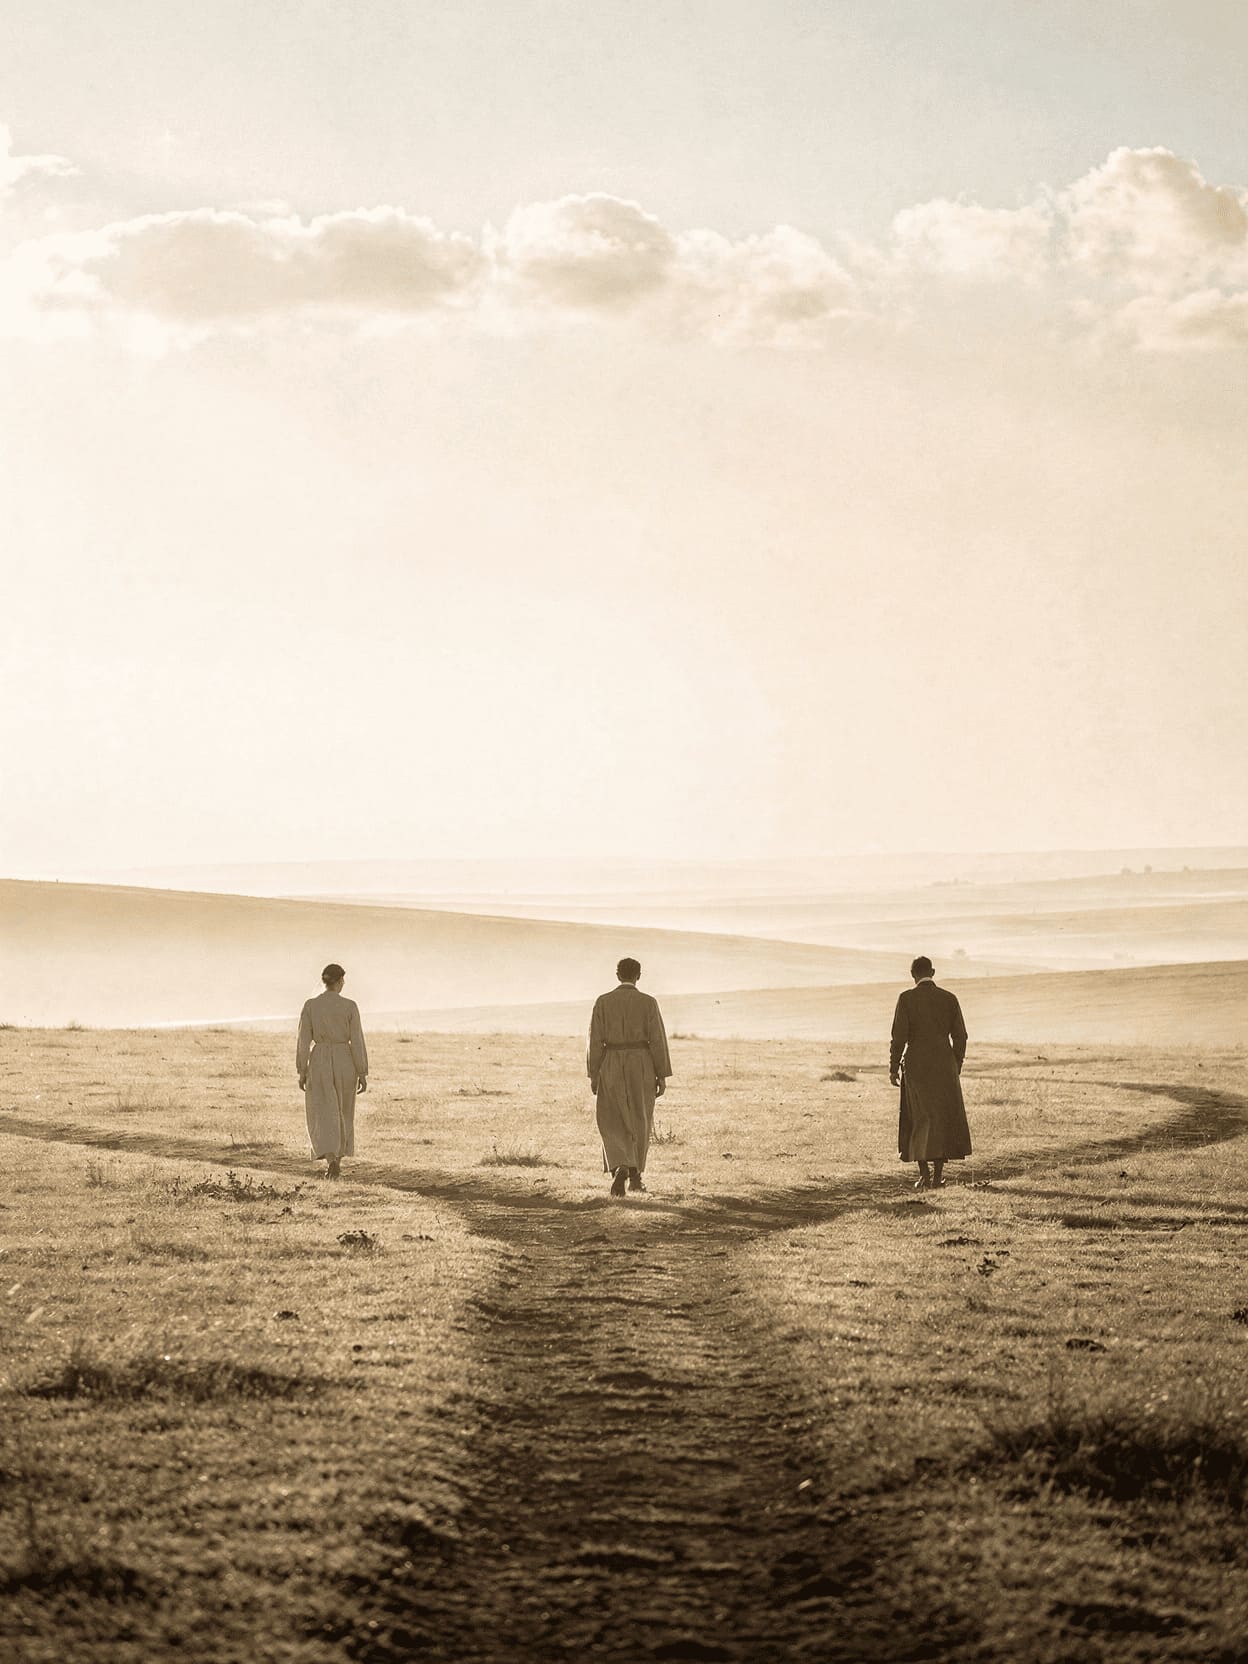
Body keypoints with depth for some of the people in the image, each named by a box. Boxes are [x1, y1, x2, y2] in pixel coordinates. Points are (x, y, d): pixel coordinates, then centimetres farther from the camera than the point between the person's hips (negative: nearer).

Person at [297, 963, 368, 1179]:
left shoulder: (310, 1006, -5)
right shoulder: (350, 1006, -7)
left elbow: (304, 1041, -4)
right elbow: (357, 1041, -7)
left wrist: (302, 1072, 3)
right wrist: (362, 1074, -2)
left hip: (319, 1064, 0)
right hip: (344, 1064, 0)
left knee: (324, 1116, 1)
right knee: (342, 1113, 19)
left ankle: (331, 1159, -21)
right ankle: (338, 1159, 27)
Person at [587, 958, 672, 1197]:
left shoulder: (603, 1002, -3)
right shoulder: (648, 1002, -5)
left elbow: (596, 1040, -3)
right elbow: (657, 1040, -7)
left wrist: (593, 1075, 4)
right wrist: (662, 1076, -1)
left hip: (611, 1067, 0)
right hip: (642, 1066, 0)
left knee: (613, 1123, 5)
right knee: (639, 1121, 16)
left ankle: (619, 1169, -19)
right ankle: (635, 1175, 21)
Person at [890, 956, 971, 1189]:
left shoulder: (906, 998, -6)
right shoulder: (949, 999, 1)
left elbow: (899, 1036, -9)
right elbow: (960, 1037, 3)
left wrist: (894, 1068, -1)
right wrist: (956, 1068, 14)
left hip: (916, 1065, -1)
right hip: (944, 1065, 1)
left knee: (920, 1118, 10)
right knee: (943, 1118, 8)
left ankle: (924, 1174, 2)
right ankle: (937, 1176, 3)